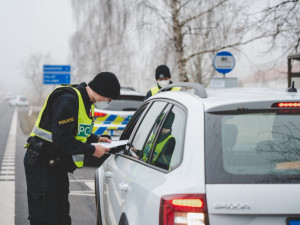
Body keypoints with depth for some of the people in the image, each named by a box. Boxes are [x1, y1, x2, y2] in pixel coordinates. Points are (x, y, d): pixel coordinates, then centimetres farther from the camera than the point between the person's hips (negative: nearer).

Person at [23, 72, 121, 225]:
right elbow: (61, 139, -27)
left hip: (58, 164, 10)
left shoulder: (85, 101, 8)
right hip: (41, 164, -10)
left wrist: (95, 139, 6)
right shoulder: (68, 100, -23)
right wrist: (92, 150, -20)